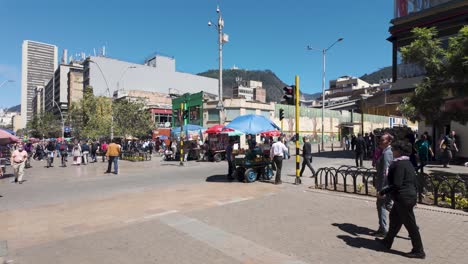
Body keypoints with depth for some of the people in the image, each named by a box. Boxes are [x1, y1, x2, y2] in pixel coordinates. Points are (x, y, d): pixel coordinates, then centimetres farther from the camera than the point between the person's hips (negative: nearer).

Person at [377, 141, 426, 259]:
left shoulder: (399, 164, -21)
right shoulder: (408, 163, 10)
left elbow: (396, 184, -26)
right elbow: (413, 182, 17)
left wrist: (383, 192, -16)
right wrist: (414, 195, 25)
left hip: (404, 199, -10)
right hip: (409, 196, 10)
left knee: (410, 224, 2)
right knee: (394, 218, 20)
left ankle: (419, 251, 16)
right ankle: (387, 242, 34)